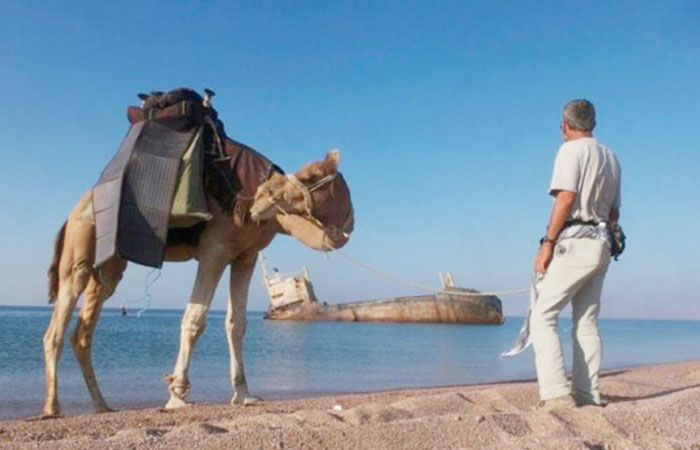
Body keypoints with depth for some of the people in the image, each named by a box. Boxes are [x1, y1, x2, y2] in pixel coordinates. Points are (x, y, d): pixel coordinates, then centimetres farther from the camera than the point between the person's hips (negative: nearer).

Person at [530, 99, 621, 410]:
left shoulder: (571, 150, -4)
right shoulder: (611, 158, 20)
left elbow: (566, 198, -17)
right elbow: (614, 212, 21)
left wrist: (547, 243, -17)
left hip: (574, 242, -8)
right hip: (602, 245, 9)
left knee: (542, 317, -8)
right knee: (587, 322, 11)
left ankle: (557, 393, -17)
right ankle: (587, 395, 10)